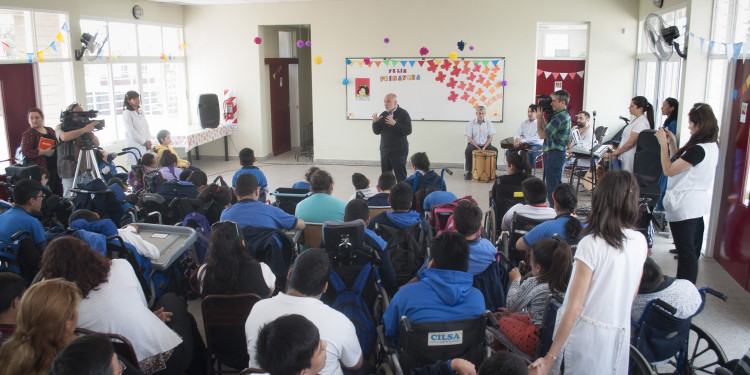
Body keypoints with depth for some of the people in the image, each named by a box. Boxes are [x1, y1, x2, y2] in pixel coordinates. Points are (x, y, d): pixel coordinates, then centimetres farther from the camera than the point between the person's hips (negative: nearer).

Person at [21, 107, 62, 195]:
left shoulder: (50, 130, 15)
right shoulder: (28, 134, -4)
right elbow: (25, 152, -16)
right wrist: (45, 152, -20)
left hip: (55, 168, 7)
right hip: (41, 170, -7)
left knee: (58, 194, 11)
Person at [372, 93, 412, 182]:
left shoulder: (403, 114, -5)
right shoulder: (383, 115, 10)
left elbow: (408, 131, -15)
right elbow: (377, 131, 10)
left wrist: (395, 124, -25)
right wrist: (375, 122, -10)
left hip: (399, 151, -5)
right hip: (385, 150, 5)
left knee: (401, 176, 0)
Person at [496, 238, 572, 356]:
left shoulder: (533, 284, -19)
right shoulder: (568, 282, 0)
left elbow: (511, 306, 1)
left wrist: (515, 281, 16)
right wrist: (514, 313, 27)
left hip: (538, 343, -7)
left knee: (502, 320, 17)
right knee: (513, 317, 25)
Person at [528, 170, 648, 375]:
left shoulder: (591, 244, -18)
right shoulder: (640, 242, 0)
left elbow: (574, 307, -19)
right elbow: (631, 294, 12)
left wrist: (550, 357, -15)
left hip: (587, 333, -6)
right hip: (621, 333, 6)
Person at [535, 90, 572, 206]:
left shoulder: (559, 118, -19)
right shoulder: (565, 116, 14)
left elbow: (542, 134, -16)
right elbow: (547, 130, 17)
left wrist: (539, 118, -5)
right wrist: (542, 118, 10)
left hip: (554, 154, -11)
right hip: (558, 154, 11)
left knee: (552, 185, -5)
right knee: (556, 183, 17)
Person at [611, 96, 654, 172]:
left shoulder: (641, 123, -18)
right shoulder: (635, 120, 15)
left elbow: (630, 143, -20)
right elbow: (624, 139, 16)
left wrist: (617, 151, -8)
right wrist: (617, 150, 5)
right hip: (624, 157, 9)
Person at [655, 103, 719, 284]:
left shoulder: (698, 150, -23)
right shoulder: (712, 146, 8)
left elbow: (669, 170, -19)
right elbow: (680, 164, 14)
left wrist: (664, 144, -12)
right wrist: (672, 143, 10)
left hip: (684, 204, -10)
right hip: (699, 202, 10)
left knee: (685, 250, -4)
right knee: (692, 249, 18)